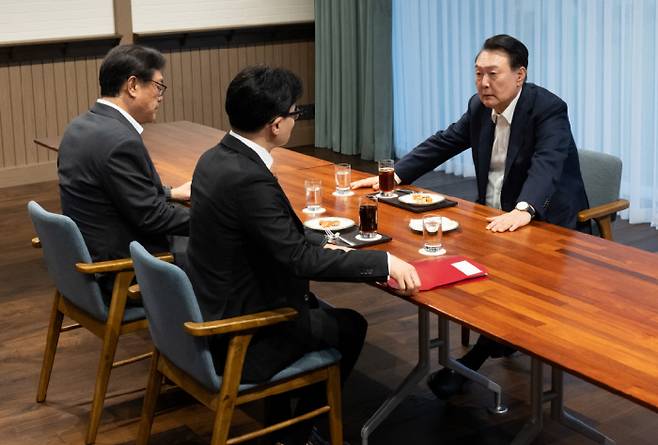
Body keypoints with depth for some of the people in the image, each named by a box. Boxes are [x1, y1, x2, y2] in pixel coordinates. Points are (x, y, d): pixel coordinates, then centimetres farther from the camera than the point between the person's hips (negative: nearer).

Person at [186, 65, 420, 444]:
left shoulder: (217, 157, 0)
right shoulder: (249, 179, -29)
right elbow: (299, 259, -26)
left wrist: (323, 244, 4)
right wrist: (385, 262, -21)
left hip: (214, 312, 9)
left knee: (323, 311, 27)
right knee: (350, 327, 13)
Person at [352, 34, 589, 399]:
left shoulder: (549, 110, -19)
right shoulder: (480, 107, 2)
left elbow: (547, 165, -35)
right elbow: (443, 143, 9)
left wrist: (523, 211, -53)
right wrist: (394, 175, -2)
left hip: (545, 221, -7)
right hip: (495, 218, 7)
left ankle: (472, 361, -11)